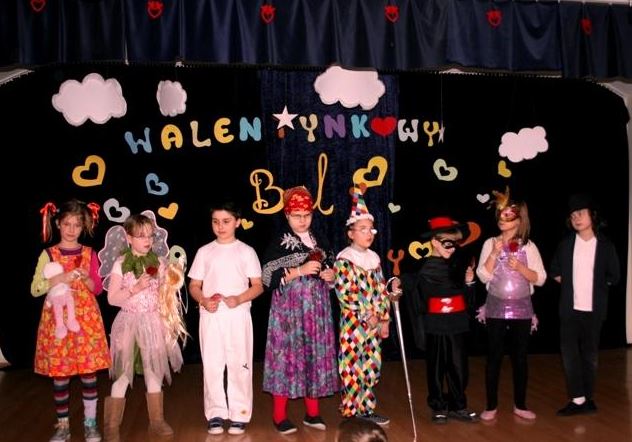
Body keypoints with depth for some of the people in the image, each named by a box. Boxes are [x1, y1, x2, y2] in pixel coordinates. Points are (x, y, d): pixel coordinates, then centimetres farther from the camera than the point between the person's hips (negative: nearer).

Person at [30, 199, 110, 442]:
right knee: (59, 373, 4)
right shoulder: (48, 254, 2)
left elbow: (97, 288, 7)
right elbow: (35, 289, -4)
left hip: (86, 317, 1)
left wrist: (85, 278, -13)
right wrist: (61, 279, -17)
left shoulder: (89, 254, 5)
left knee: (89, 370, 0)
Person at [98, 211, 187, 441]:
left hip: (153, 322, 3)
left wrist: (173, 280, -10)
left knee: (154, 371, 11)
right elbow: (112, 298, -9)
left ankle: (157, 421, 23)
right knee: (122, 373, 0)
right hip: (129, 322, -3)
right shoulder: (120, 264, -6)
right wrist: (136, 288, -19)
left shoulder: (159, 262, 3)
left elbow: (166, 294, 8)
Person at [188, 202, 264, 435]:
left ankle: (239, 415, 10)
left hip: (238, 315, -1)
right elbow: (194, 286, 9)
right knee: (212, 365, 2)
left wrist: (239, 299, -15)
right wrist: (204, 301, -12)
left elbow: (258, 286, 2)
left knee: (239, 364, 0)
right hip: (211, 316, 2)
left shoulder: (246, 251, 3)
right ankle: (215, 414, 13)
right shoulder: (204, 252, 8)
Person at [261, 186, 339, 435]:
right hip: (289, 309, -5)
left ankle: (312, 412, 19)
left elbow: (331, 269, 22)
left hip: (316, 309, 5)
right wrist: (300, 270, -18)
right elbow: (268, 277, -11)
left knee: (316, 356, 6)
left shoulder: (320, 242, 12)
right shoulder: (279, 244, -4)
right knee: (287, 355, -5)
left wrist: (330, 275, -2)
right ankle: (280, 416, 6)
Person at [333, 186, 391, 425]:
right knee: (354, 368, -3)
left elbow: (381, 290, 13)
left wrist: (384, 318, 7)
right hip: (353, 323, -7)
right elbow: (344, 293, -17)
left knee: (371, 367, 11)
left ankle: (366, 410, 22)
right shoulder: (344, 259, -9)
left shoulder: (374, 258, 12)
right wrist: (367, 315, -14)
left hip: (375, 322, 7)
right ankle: (352, 413, 7)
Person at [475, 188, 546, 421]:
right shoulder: (490, 243, -2)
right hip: (496, 308, -1)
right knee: (494, 357, 4)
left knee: (520, 357, 8)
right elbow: (483, 276, -9)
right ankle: (491, 405, 14)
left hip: (521, 309, 1)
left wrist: (519, 267, -16)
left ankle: (520, 404, 22)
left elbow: (540, 278, -3)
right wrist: (495, 253, -18)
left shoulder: (529, 246, 0)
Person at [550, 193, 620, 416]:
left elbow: (614, 277, 7)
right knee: (569, 353, -4)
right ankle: (578, 399, 2)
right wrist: (570, 284, 5)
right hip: (570, 308, 1)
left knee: (590, 355, 8)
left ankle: (587, 399, 18)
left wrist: (596, 286, 5)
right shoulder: (566, 244, 3)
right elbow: (554, 271, 15)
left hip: (593, 309, -1)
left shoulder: (605, 245, -1)